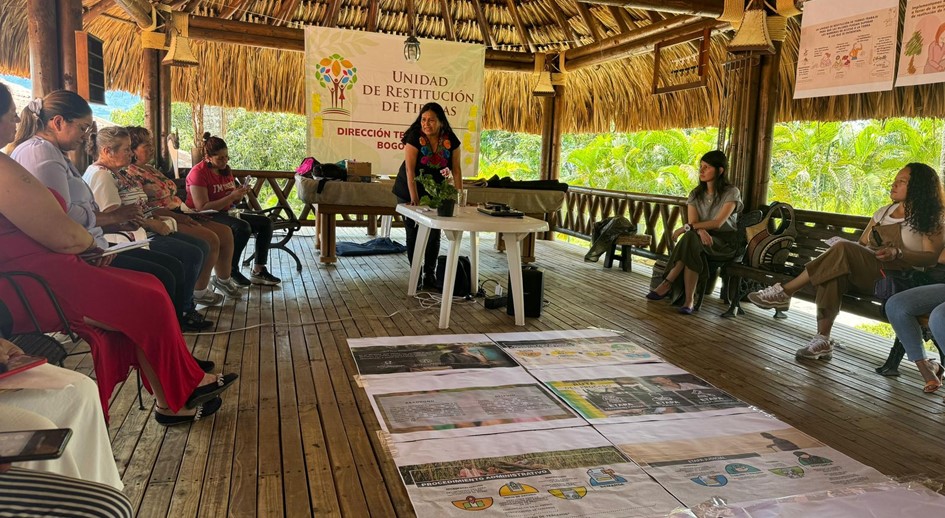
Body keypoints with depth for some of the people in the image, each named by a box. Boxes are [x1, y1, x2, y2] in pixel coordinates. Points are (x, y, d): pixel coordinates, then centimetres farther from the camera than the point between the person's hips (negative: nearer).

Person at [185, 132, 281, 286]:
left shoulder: (225, 169, 11)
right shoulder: (198, 172, -13)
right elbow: (202, 207, -22)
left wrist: (240, 193, -5)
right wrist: (231, 196, -25)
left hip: (225, 214, 9)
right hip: (205, 218, -9)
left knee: (266, 223, -3)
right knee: (242, 227, -34)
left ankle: (259, 271, -3)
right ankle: (231, 272, -18)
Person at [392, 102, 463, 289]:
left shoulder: (451, 140, -9)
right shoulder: (414, 137, -19)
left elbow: (456, 170, -5)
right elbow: (410, 170, -23)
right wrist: (414, 199, -29)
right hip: (409, 191, -3)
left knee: (434, 233, -1)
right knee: (413, 232, 0)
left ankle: (430, 274, 10)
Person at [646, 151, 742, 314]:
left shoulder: (731, 192, -7)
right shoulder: (695, 194, 8)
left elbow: (718, 222, -19)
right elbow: (693, 221, -6)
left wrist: (686, 227, -23)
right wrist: (701, 230, -31)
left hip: (725, 242, -4)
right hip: (704, 239, 4)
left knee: (690, 239, -36)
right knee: (691, 239, -35)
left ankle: (668, 284, -31)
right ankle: (689, 299, -37)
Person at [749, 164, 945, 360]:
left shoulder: (927, 218, 6)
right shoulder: (884, 211, 24)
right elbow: (861, 242, 21)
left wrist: (897, 253, -20)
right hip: (865, 276, 5)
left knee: (843, 249, -31)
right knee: (834, 271, -32)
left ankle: (784, 293, -27)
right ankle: (822, 340, -34)